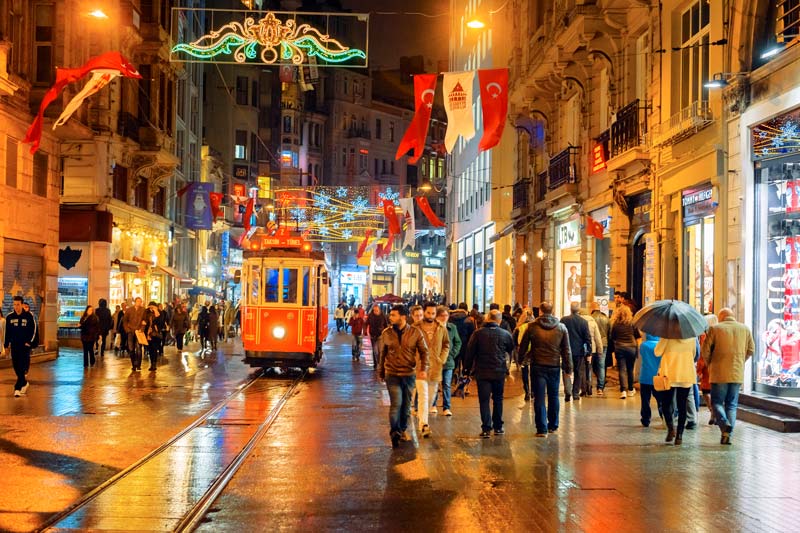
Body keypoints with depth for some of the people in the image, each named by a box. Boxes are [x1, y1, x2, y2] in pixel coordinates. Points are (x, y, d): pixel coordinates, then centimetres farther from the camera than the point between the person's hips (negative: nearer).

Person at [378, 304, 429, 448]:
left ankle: (403, 430, 29)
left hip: (409, 374, 1)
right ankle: (395, 432, -2)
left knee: (406, 405, 12)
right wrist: (381, 372, 15)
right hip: (392, 374, -1)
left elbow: (424, 351, 1)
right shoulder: (386, 333, -2)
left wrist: (424, 369, -12)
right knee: (396, 403, -13)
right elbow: (382, 354, 9)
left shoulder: (415, 332, -6)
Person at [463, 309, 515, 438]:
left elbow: (469, 352, -2)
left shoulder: (478, 334, -4)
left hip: (482, 372, -1)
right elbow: (512, 351, 11)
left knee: (484, 400, 1)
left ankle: (486, 428, -6)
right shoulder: (505, 334, -1)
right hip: (499, 372, 1)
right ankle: (498, 427, 20)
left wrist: (468, 367, 9)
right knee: (498, 399, 15)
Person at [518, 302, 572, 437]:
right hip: (555, 366, 2)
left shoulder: (532, 327, -4)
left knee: (539, 397, 0)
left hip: (538, 366, -2)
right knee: (553, 396, 16)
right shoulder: (561, 327, 2)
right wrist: (568, 368, 10)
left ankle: (542, 428, -4)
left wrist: (522, 359, 19)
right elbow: (566, 350, 4)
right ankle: (553, 426, 25)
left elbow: (523, 346, 2)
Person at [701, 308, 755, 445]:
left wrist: (710, 365, 13)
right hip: (737, 373, 3)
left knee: (717, 402, 7)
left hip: (719, 373, -3)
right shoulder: (744, 329, 6)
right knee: (732, 404, 11)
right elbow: (751, 350, 9)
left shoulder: (715, 329, -4)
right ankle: (728, 435, 4)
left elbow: (705, 351, -4)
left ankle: (724, 424, -18)